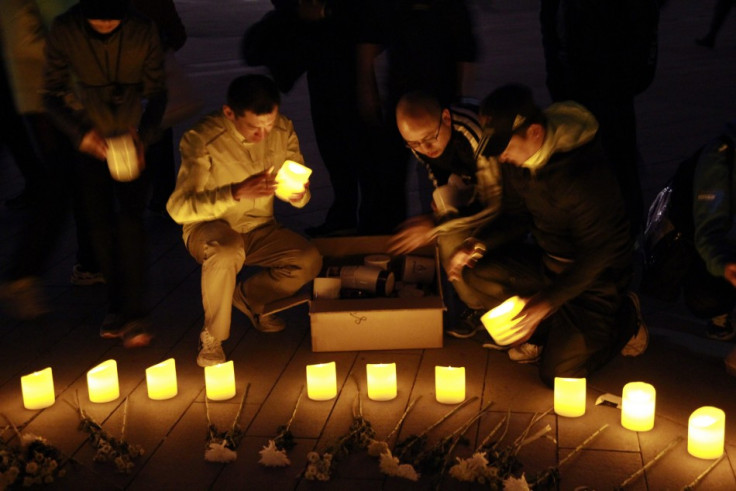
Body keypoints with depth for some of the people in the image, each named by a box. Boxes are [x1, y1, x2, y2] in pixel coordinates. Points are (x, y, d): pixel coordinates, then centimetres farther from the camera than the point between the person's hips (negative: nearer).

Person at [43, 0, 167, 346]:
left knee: (130, 219, -12)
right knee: (99, 223, 2)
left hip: (132, 139, -1)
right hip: (90, 141, 1)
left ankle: (134, 315, -10)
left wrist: (143, 136, -25)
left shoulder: (143, 32, -17)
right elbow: (52, 94, -10)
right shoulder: (63, 31, -17)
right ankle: (118, 306, 17)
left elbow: (156, 94, -8)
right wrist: (79, 133, -26)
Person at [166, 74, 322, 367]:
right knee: (226, 250, -39)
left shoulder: (284, 131, -9)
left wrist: (299, 195, -27)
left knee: (309, 260, -20)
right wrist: (237, 192, -42)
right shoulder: (202, 140, -24)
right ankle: (212, 337, -15)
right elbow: (177, 208, -30)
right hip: (210, 229, -5)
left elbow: (300, 194, 0)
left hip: (260, 229, 5)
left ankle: (248, 299, 9)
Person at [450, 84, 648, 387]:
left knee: (558, 374, -13)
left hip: (597, 274, -7)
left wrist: (547, 301, -34)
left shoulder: (585, 174, -32)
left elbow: (596, 253, -28)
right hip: (548, 261, 7)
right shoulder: (516, 160, -9)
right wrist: (479, 246, -14)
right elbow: (515, 217, 4)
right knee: (479, 274, -17)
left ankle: (625, 319, 12)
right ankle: (544, 332, 2)